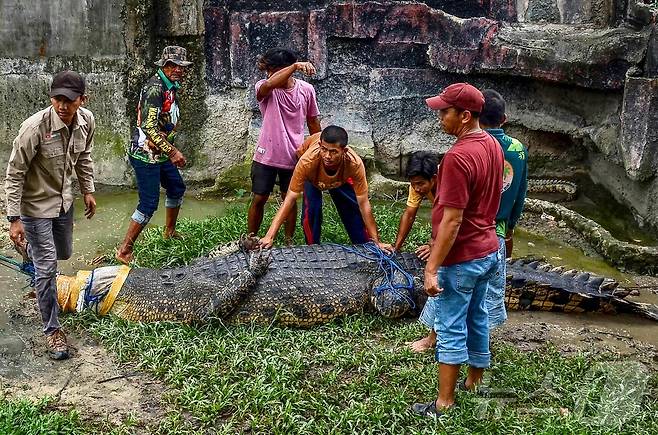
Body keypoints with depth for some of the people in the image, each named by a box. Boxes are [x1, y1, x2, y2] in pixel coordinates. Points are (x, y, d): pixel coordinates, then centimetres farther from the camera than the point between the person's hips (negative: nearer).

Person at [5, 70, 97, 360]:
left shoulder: (86, 121, -13)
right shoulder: (35, 127, -30)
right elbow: (14, 175, -22)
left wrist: (88, 190, 13)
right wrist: (14, 219, -22)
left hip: (64, 201, 6)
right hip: (36, 205, -6)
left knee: (64, 253, 26)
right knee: (47, 268, -2)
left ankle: (35, 253, 62)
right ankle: (52, 329, 14)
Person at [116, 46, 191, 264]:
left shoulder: (171, 88, 11)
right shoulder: (155, 88, -20)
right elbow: (149, 126, -27)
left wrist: (170, 150, 22)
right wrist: (172, 151, -28)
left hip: (160, 153, 10)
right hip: (146, 154, -10)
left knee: (177, 188, 22)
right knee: (149, 203, -9)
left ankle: (170, 232, 42)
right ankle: (124, 251, -1)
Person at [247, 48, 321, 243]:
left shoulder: (306, 90, -3)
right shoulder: (265, 88, -9)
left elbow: (313, 122, 8)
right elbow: (268, 85, -36)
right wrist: (295, 66, -47)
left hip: (293, 156, 1)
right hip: (266, 155, -1)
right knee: (258, 199, 6)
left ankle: (289, 241, 24)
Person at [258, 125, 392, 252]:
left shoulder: (355, 164, -43)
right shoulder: (308, 160, -46)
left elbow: (363, 204, -34)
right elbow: (290, 199, -41)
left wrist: (376, 242, -31)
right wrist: (269, 236, -47)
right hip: (311, 176, -1)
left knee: (355, 210, -4)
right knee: (311, 210, -20)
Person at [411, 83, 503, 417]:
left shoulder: (458, 157, -25)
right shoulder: (492, 145, 4)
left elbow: (452, 220, -26)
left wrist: (432, 268, -21)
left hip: (461, 258, -9)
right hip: (488, 250, 9)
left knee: (451, 329, 2)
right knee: (477, 318, 21)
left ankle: (444, 403, 13)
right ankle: (474, 382, 37)